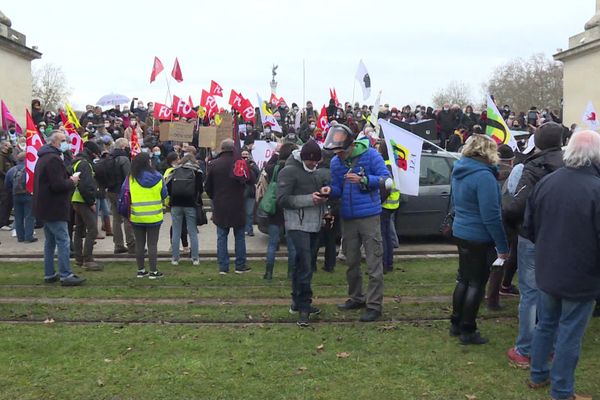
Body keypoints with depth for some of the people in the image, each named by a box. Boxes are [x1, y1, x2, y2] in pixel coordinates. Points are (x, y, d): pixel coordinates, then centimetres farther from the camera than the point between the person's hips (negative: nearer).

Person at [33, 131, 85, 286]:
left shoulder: (44, 157, 16)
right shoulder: (53, 159, -18)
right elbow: (58, 185, -25)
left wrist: (68, 180, 9)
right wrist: (72, 181, -8)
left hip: (44, 207, 11)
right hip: (54, 209, -11)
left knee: (50, 241, 16)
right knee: (63, 241, -7)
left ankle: (49, 274, 22)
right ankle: (65, 276, -6)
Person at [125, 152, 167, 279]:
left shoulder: (131, 178, -7)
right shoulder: (158, 177, -6)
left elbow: (123, 195, -1)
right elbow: (164, 195, 4)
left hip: (136, 217, 1)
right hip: (154, 216, -1)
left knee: (139, 244, 11)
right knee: (152, 244, 5)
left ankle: (141, 270, 18)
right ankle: (154, 271, 7)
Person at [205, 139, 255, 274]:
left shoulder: (213, 164, -4)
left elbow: (208, 187, 1)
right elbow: (252, 180, -8)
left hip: (220, 207, 1)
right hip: (237, 206, -1)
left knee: (222, 237, 8)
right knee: (240, 236, 10)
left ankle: (223, 267, 8)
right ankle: (240, 265, 14)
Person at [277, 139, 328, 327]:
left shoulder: (314, 170, 17)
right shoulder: (289, 171, -10)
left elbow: (319, 186, 29)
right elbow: (282, 199, -15)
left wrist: (324, 190, 4)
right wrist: (309, 199, -21)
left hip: (314, 225, 8)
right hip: (298, 225, -8)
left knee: (303, 265, 15)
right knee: (305, 267, -12)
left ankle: (298, 302, 25)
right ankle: (304, 307, -5)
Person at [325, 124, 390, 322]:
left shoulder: (370, 154, -9)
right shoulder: (335, 162, 6)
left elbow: (385, 178, -10)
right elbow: (337, 190, 9)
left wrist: (363, 180, -23)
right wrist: (330, 190, -14)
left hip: (369, 215, -6)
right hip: (348, 217, 6)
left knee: (373, 262, -3)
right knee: (351, 261, 16)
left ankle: (374, 305, 4)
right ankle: (356, 297, 32)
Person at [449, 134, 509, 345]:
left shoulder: (460, 171, 5)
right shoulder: (484, 176, -22)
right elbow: (490, 215, -24)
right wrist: (502, 246, -17)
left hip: (461, 232, 8)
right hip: (480, 238, -8)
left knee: (464, 279, 19)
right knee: (476, 283, 4)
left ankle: (456, 324, 29)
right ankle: (468, 331, 13)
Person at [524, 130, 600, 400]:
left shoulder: (546, 182, -5)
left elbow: (528, 227, 5)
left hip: (547, 271, 5)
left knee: (545, 324, 21)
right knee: (570, 334, 8)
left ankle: (538, 375, 37)